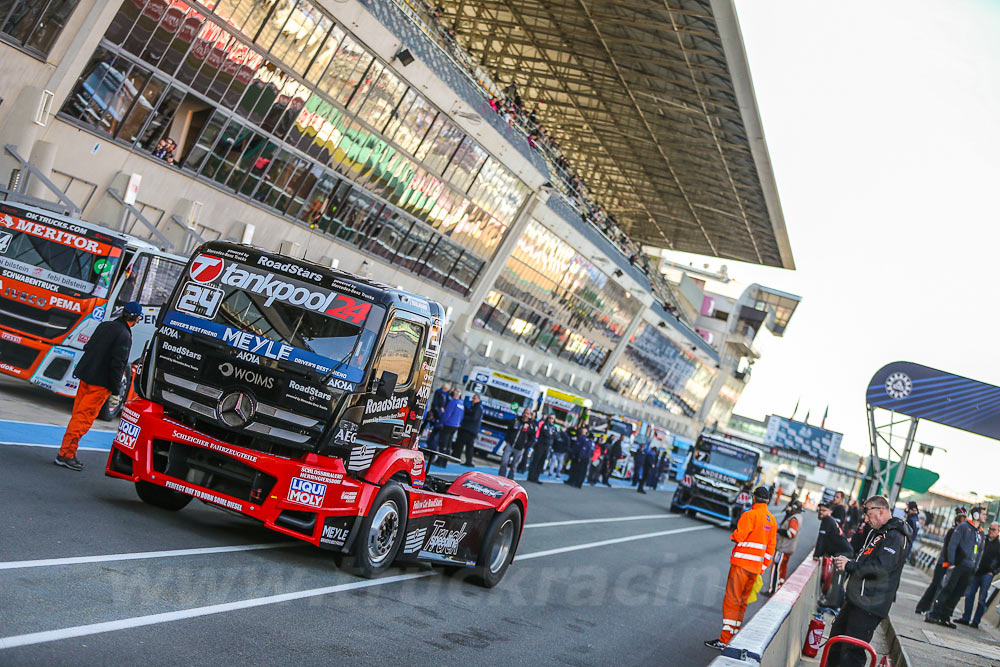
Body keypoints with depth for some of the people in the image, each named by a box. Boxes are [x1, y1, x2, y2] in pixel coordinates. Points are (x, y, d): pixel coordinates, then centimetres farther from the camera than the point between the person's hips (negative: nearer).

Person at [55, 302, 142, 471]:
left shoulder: (104, 325, 8)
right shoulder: (124, 336, -17)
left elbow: (88, 347, 16)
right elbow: (117, 364, -19)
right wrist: (116, 389, -11)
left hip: (86, 377, 8)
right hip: (100, 383, -8)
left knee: (78, 414, 13)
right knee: (84, 418, -5)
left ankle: (70, 453, 19)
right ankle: (65, 454, -4)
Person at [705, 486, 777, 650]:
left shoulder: (750, 515, -11)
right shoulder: (772, 520, 12)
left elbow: (738, 536, -16)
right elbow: (771, 548, 14)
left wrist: (733, 535, 7)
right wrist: (763, 568, 19)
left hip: (742, 564, -7)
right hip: (756, 567, 7)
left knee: (732, 600, -6)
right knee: (742, 602, 15)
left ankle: (725, 640, -8)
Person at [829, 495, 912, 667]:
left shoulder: (894, 537, -16)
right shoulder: (876, 532, 18)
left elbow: (881, 567, -27)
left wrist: (850, 566, -18)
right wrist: (847, 561, 6)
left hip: (870, 606, -10)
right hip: (856, 599, 10)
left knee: (852, 652, -10)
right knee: (836, 635, 21)